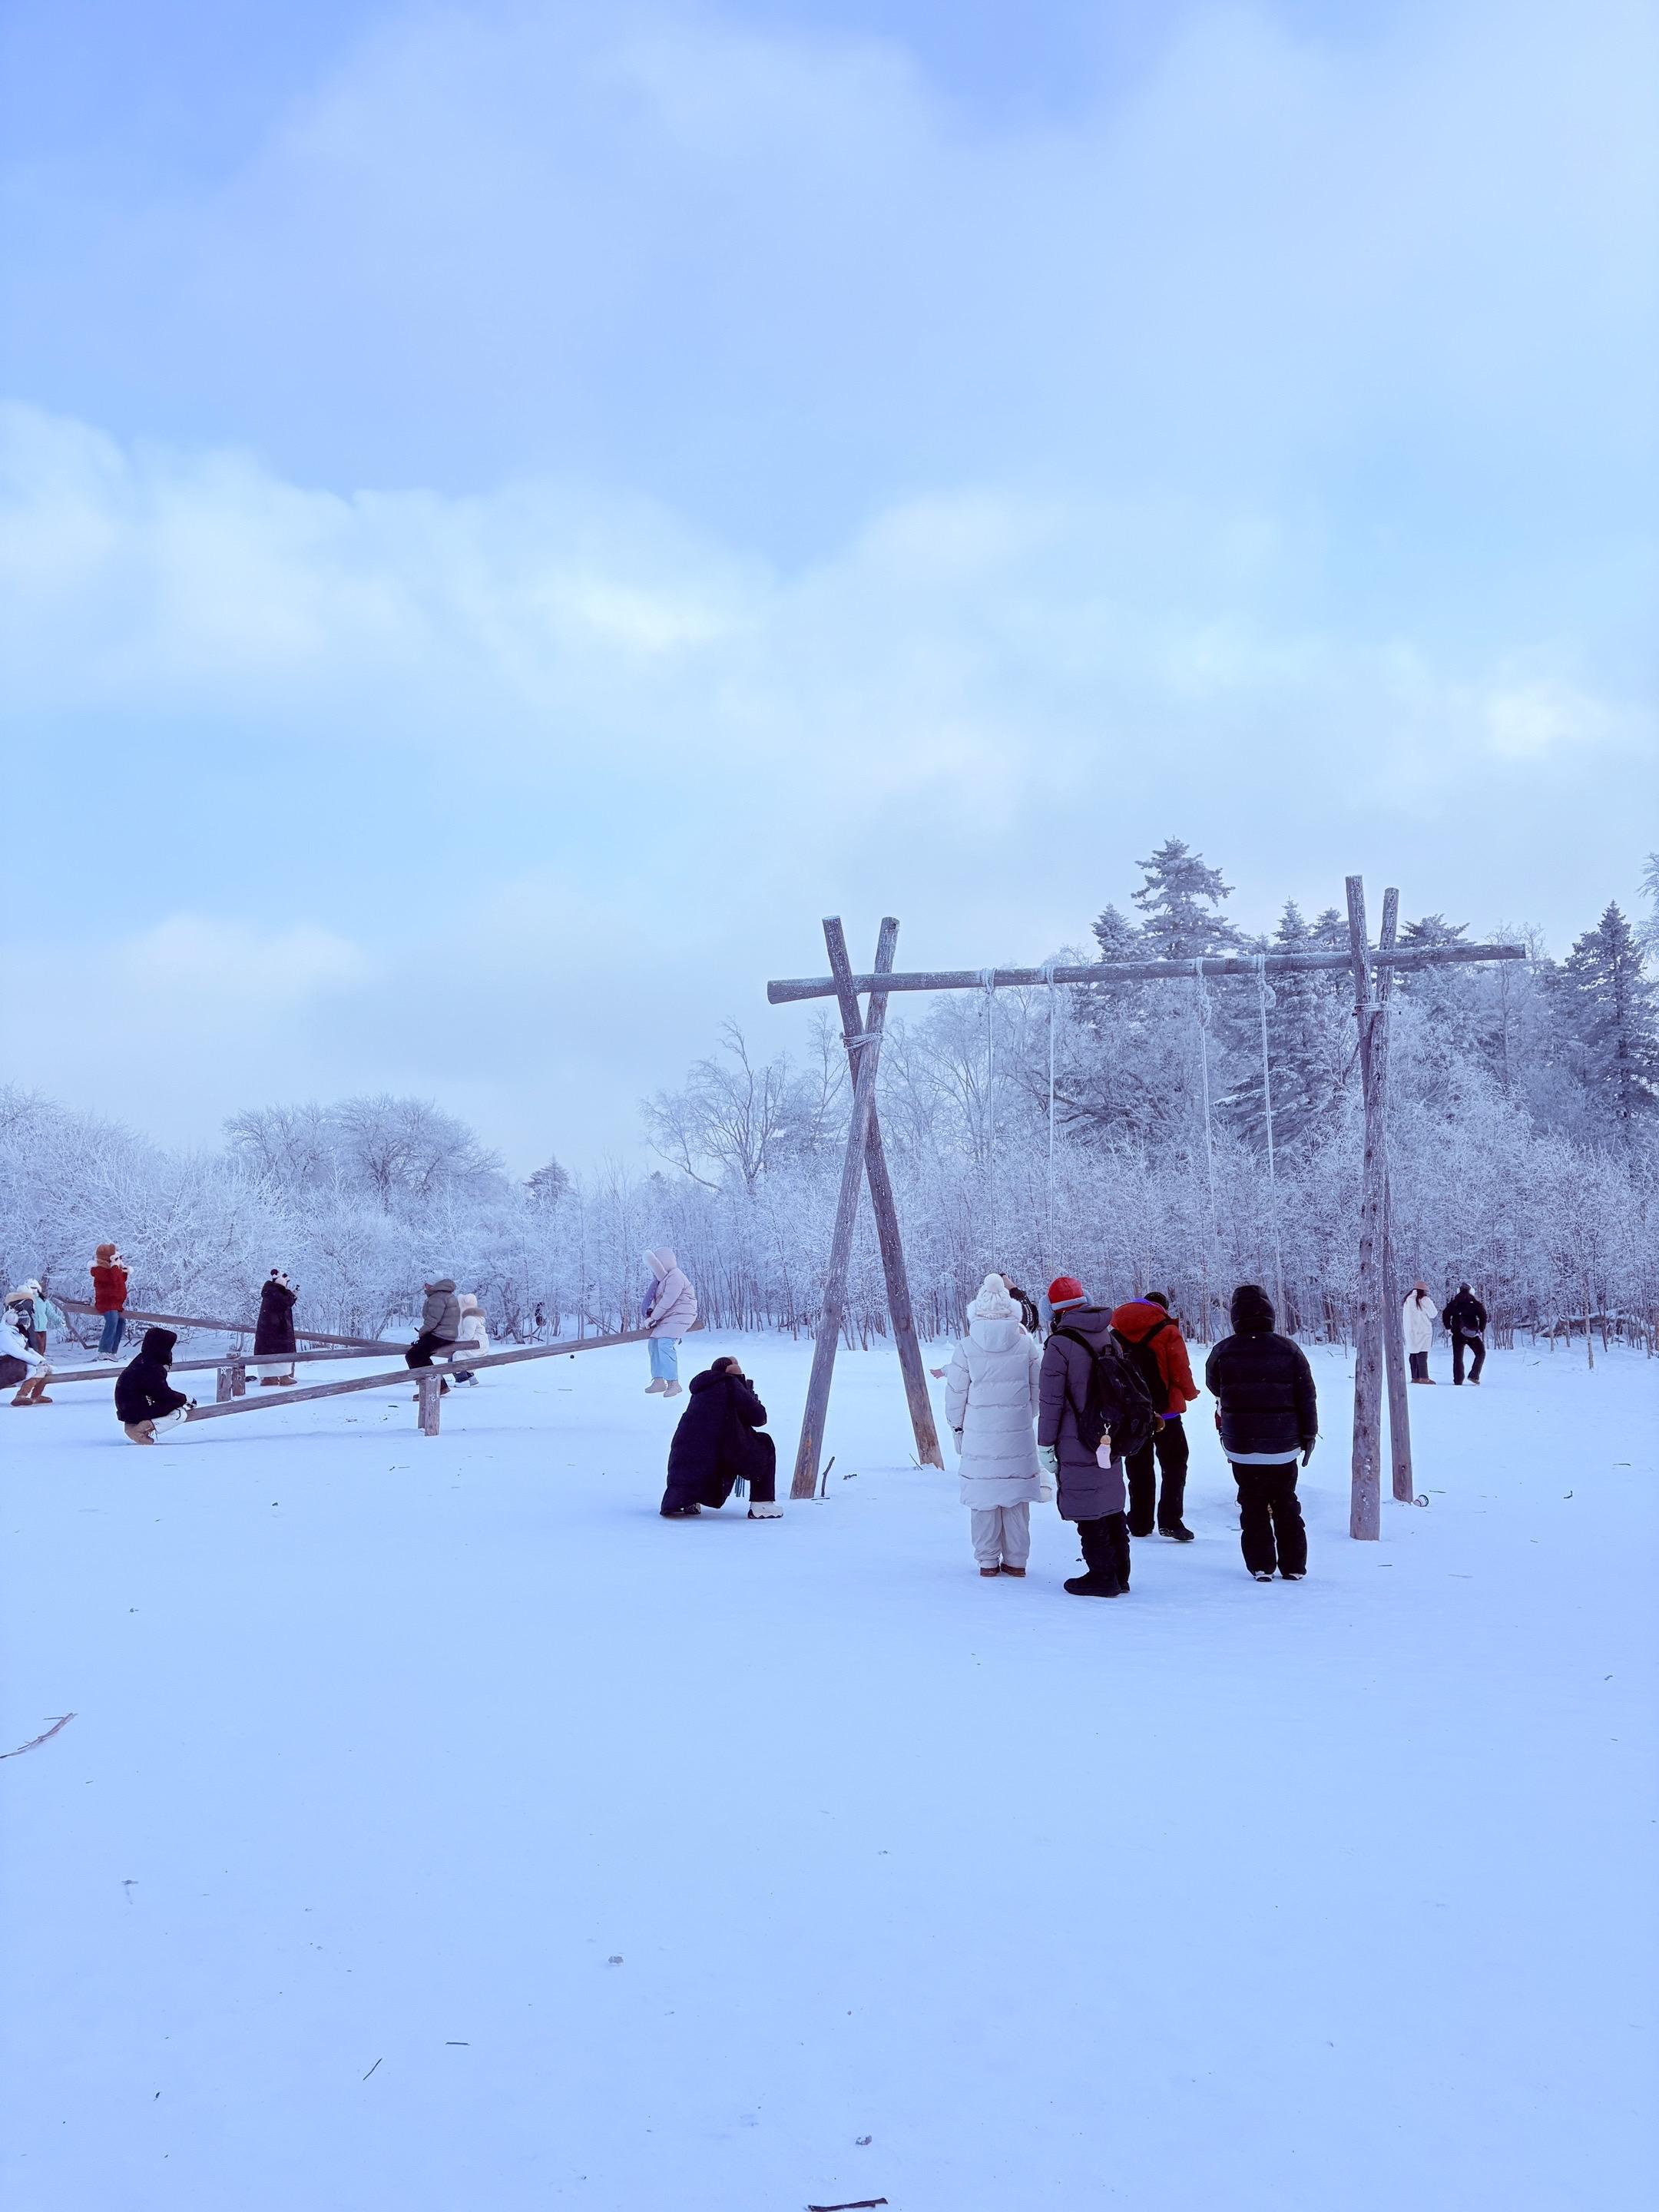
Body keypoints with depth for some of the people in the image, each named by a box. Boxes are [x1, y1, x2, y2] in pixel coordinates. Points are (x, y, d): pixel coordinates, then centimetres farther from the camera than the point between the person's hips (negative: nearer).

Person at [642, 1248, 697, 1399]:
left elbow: (667, 1301, -22)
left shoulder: (675, 1277, -19)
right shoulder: (663, 1277, 12)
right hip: (667, 1317, 11)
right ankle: (659, 1381, 15)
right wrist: (650, 1312, -3)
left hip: (680, 1315, -11)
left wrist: (652, 1318, -17)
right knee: (654, 1343, 9)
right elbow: (657, 1299, 16)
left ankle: (674, 1383, -20)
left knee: (665, 1343, -22)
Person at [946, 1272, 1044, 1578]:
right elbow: (1038, 1389, 6)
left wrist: (957, 1426, 13)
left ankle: (988, 1561, 12)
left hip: (979, 1436, -1)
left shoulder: (966, 1348, -7)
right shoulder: (1026, 1344, -3)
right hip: (1018, 1436, 1)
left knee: (983, 1496, 7)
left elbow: (955, 1393, -1)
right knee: (1016, 1497, 10)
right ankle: (1016, 1560, 16)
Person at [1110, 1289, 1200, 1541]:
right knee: (1174, 1464, 4)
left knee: (1139, 1466, 14)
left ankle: (1140, 1524, 15)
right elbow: (1181, 1370, -10)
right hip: (1164, 1411, -4)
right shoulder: (1167, 1331, -8)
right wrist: (1190, 1393, 9)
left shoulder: (1117, 1333, 5)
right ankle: (1170, 1522, -8)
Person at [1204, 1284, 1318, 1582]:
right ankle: (1293, 1566, 15)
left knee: (1253, 1507, 9)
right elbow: (1307, 1397, -1)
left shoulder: (1223, 1351, -6)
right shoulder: (1289, 1350, -5)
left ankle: (1261, 1566, 6)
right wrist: (1308, 1436, 9)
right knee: (1286, 1505, 14)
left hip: (1240, 1446, -1)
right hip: (1283, 1446, 1)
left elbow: (1213, 1385, 13)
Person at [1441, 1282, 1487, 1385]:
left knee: (1458, 1357, 8)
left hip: (1457, 1334, 2)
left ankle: (1458, 1380, 3)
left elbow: (1445, 1315, -2)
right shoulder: (1475, 1302, -1)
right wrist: (1481, 1330, 0)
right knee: (1480, 1353, 13)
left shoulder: (1454, 1303, 5)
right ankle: (1474, 1376, -1)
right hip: (1472, 1333, -2)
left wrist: (1448, 1328, 8)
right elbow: (1483, 1315, -9)